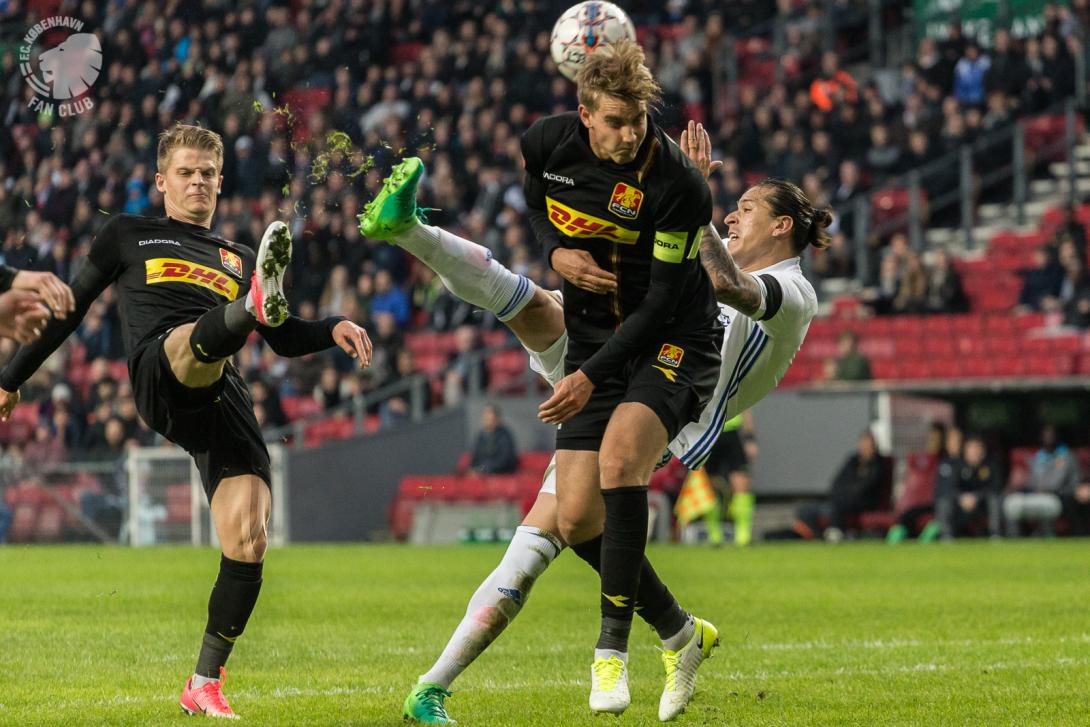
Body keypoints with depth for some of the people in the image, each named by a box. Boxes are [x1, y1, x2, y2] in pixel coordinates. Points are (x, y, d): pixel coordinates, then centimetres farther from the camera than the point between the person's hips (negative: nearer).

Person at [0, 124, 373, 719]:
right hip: (159, 376, -4)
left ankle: (204, 685, -2)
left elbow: (285, 341, 29)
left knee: (248, 543, -12)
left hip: (224, 398, 4)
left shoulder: (237, 260, 34)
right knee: (201, 338, -40)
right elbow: (70, 309, 27)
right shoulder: (128, 236, 25)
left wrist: (333, 330, 8)